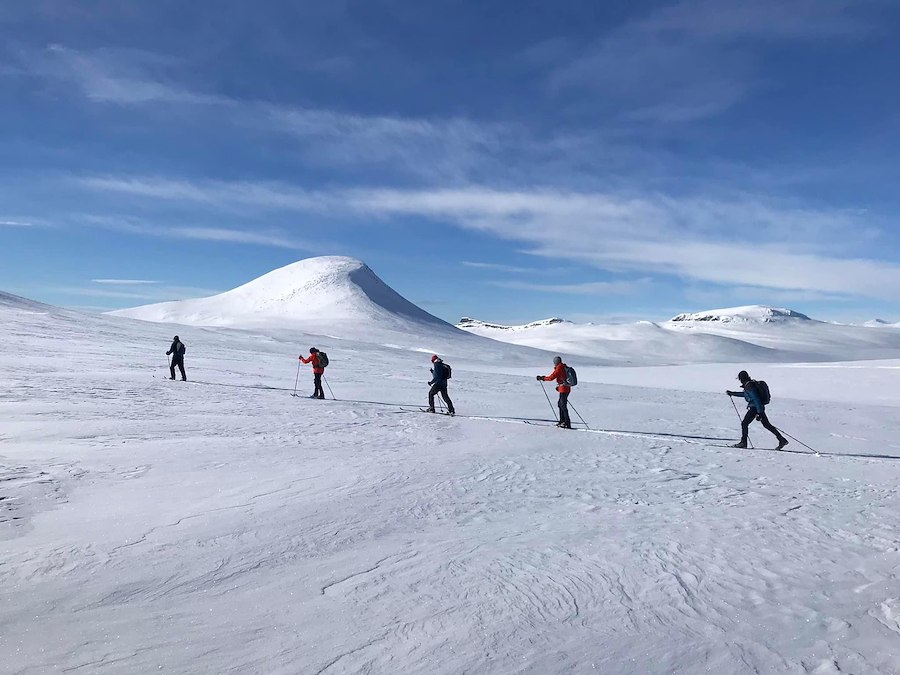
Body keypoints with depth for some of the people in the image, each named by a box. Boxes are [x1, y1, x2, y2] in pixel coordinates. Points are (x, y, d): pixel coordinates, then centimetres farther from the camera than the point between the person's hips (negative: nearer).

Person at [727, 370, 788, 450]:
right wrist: (732, 393, 31)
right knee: (767, 425, 14)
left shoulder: (749, 387, -21)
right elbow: (745, 394, 28)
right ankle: (782, 440, 14)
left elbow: (756, 399, -24)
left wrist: (759, 413, -24)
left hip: (755, 408, -10)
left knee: (744, 423, 0)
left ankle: (743, 442, 6)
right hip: (760, 408, 10)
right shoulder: (749, 384, 10)